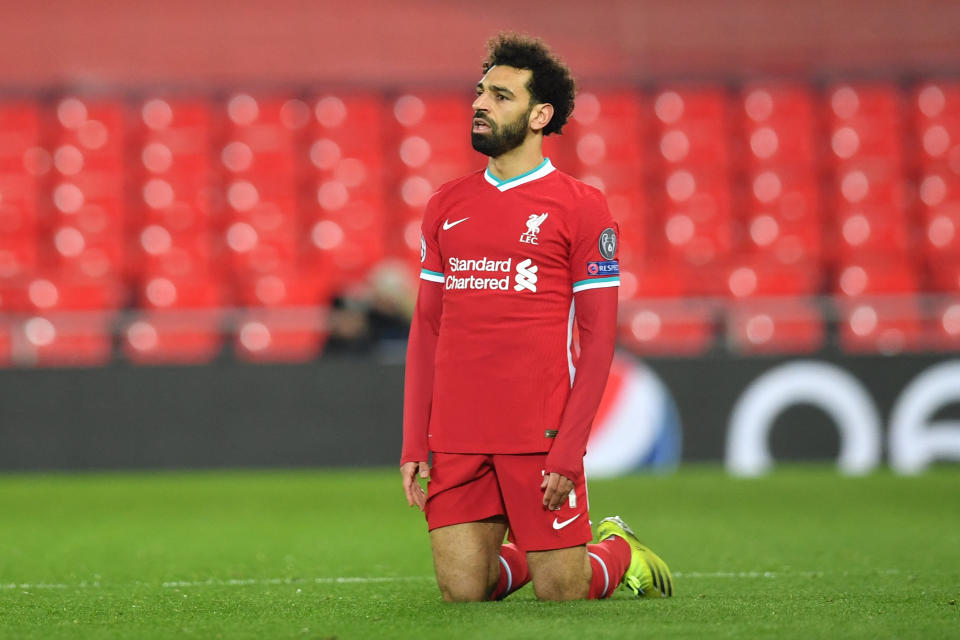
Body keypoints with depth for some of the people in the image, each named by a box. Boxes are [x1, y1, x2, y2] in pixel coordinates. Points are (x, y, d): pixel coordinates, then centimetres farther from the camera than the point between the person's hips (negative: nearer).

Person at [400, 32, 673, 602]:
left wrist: (568, 449, -13)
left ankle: (621, 552, 30)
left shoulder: (581, 207, -1)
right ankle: (523, 556, 31)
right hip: (455, 442, 4)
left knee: (559, 592, -3)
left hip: (539, 439, -4)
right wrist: (414, 444, 5)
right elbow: (427, 328, 14)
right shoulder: (448, 206, 13)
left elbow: (599, 337, -4)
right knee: (462, 592, -2)